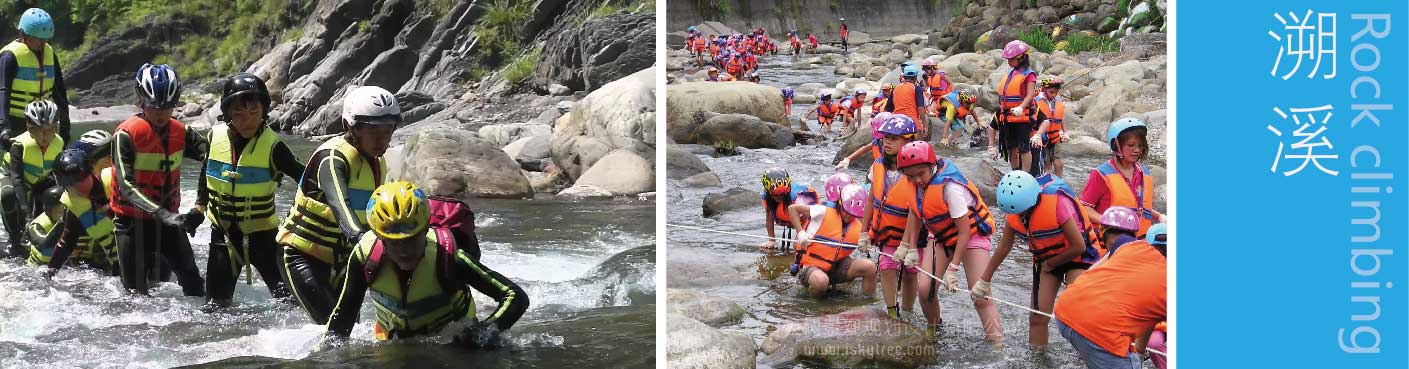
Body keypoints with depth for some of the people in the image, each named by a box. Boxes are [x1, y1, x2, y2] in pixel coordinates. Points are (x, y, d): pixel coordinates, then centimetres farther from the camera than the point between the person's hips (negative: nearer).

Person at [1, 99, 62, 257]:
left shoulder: (59, 143, -20)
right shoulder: (20, 145, -33)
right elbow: (17, 179, -39)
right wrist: (27, 213, -48)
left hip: (40, 182, 5)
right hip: (13, 178, -4)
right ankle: (15, 241, -21)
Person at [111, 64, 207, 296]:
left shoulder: (180, 133, 1)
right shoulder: (127, 134, -14)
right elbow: (126, 185, -22)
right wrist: (161, 213, -33)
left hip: (168, 218, 4)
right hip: (133, 221, -4)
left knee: (194, 284, 2)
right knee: (136, 291, -1)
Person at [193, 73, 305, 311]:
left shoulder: (272, 146, -17)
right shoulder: (216, 137, -5)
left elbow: (303, 177, -13)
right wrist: (199, 208, 12)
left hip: (261, 231, -3)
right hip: (223, 231, 3)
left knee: (285, 292, -11)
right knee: (215, 303, 11)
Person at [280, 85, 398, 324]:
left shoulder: (376, 163, 5)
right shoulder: (333, 158, -20)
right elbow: (339, 202, -40)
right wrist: (358, 235, -57)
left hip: (338, 262, 8)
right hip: (302, 257, -8)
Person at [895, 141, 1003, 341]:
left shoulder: (950, 186, -31)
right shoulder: (916, 183, -10)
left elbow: (964, 231, -26)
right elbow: (915, 214, 8)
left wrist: (953, 268, -25)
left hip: (971, 236, -6)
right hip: (943, 238, 6)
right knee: (924, 288, -7)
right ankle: (933, 328, 18)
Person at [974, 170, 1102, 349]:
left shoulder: (1057, 202, -31)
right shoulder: (1015, 209, -12)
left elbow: (1079, 246, -25)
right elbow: (1004, 246, 5)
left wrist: (1050, 264, -11)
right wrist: (985, 280, 11)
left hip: (1076, 255, -5)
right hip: (1046, 259, 6)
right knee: (1037, 316, -1)